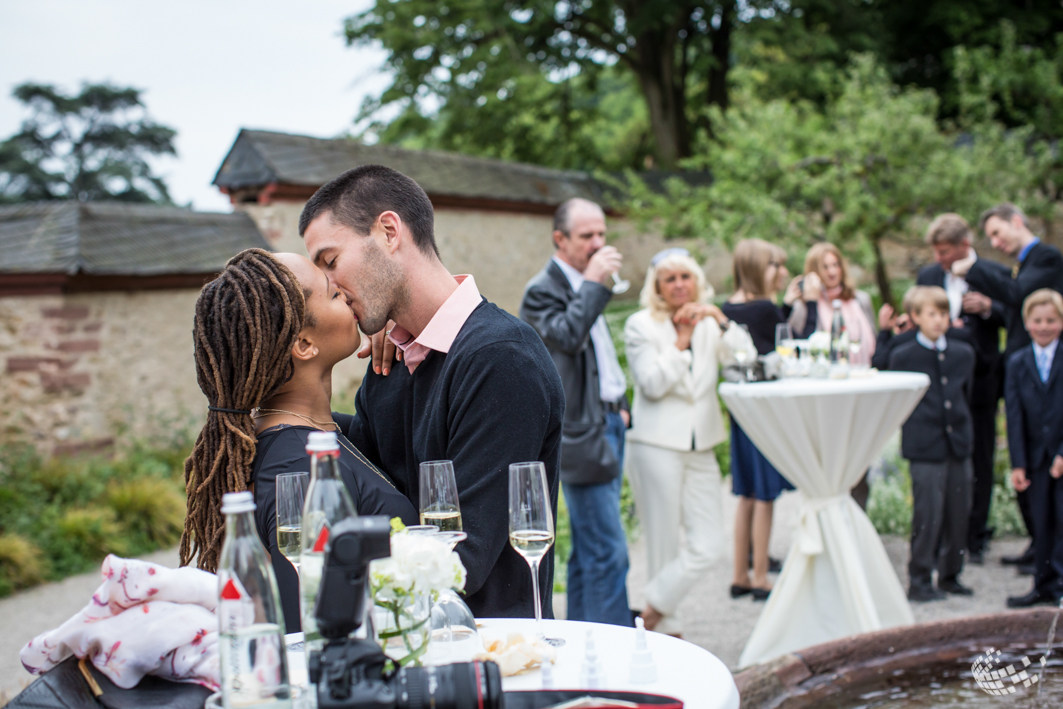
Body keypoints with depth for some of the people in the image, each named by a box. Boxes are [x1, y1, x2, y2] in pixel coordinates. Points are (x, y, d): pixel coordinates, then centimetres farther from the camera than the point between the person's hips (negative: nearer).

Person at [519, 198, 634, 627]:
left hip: (606, 425, 10)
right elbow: (567, 336, -28)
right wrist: (594, 283, -22)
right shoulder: (543, 290, -10)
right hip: (581, 434, -10)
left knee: (589, 549, 15)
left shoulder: (584, 287, 18)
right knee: (608, 552, -9)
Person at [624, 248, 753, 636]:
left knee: (708, 545, -2)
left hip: (700, 447, 5)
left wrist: (720, 319, -12)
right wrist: (681, 341, -11)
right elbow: (653, 384, -13)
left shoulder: (708, 323, 12)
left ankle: (653, 613, 13)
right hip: (657, 445, -5)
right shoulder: (640, 325, -2)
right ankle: (668, 631, 15)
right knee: (663, 548, 1)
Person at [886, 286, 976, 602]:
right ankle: (919, 580, 5)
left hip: (958, 444, 5)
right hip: (925, 448, -5)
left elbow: (965, 394, 19)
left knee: (959, 512, 9)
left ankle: (950, 575, 23)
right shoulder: (903, 356, -3)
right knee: (928, 514, -5)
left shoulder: (964, 353, 10)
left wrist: (960, 427, 14)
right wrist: (915, 428, 3)